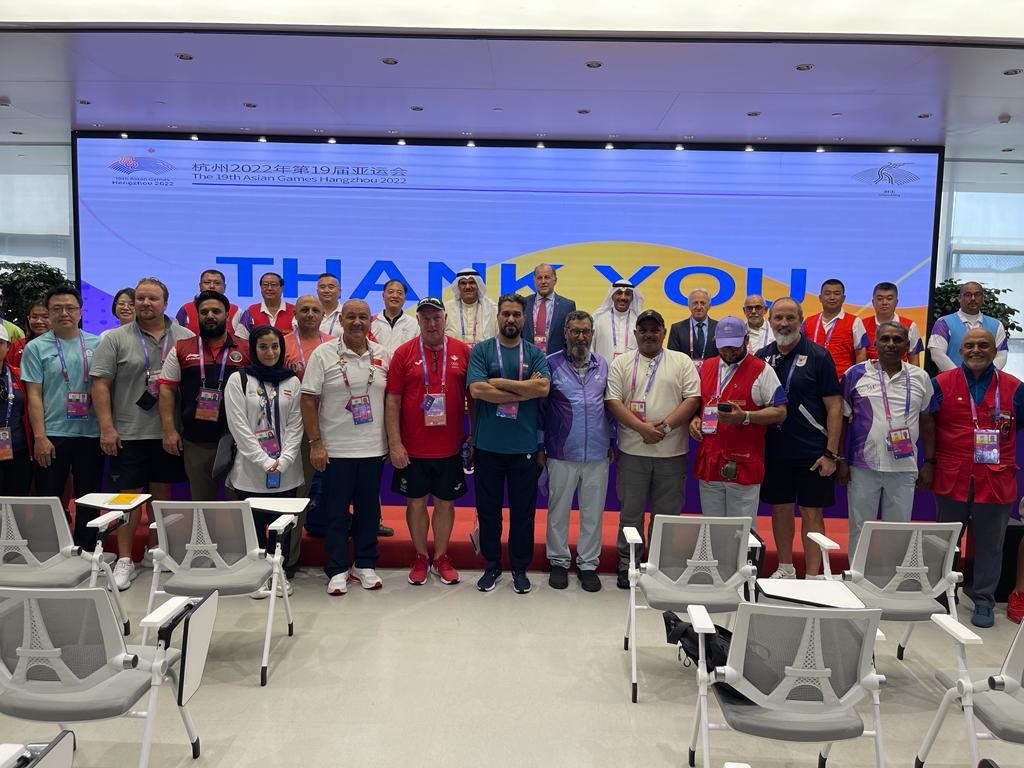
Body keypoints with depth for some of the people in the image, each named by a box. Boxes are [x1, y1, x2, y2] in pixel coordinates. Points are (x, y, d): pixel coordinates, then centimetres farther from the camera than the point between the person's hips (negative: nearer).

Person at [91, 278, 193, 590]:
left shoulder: (186, 338, 5)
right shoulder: (115, 339, 0)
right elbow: (101, 385, -3)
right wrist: (106, 428, -10)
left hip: (169, 434, 2)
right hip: (128, 435, -2)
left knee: (162, 493, 12)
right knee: (129, 494, 3)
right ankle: (124, 561, 11)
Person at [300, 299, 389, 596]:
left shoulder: (383, 355, 5)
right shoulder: (323, 354, -4)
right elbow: (308, 399, -5)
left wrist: (391, 440, 7)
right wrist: (315, 443, -9)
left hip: (373, 448, 3)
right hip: (335, 448, -3)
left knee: (369, 509, 11)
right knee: (336, 511, 5)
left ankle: (365, 564, 25)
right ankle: (337, 570, 17)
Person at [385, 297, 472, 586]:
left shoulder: (463, 352, 0)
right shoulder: (404, 353, -2)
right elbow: (392, 401, -3)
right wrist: (395, 443, -8)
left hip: (450, 446, 1)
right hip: (412, 448, -1)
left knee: (445, 501, 11)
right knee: (416, 501, 10)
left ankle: (441, 557, 27)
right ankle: (421, 557, 27)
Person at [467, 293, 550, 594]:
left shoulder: (535, 353, 4)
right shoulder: (481, 350, 1)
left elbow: (543, 388, -13)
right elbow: (477, 390, -14)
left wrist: (499, 382, -13)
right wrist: (525, 389, -12)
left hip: (524, 445, 1)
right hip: (488, 444, 0)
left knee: (523, 510, 10)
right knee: (488, 508, 10)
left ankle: (520, 568, 25)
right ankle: (492, 565, 26)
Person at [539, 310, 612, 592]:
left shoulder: (603, 366, 8)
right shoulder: (551, 364, -3)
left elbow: (609, 405, 14)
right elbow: (539, 407, -1)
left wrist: (612, 441, 11)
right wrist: (539, 447, -2)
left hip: (597, 454, 3)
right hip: (561, 454, -3)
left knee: (593, 511, 9)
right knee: (558, 510, 8)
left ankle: (588, 563, 23)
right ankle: (559, 561, 23)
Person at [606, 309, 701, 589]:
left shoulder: (682, 362, 5)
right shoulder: (621, 364, 5)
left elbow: (693, 400, -2)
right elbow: (613, 402, -4)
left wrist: (666, 425, -15)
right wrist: (642, 428, -16)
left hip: (672, 453, 0)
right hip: (632, 452, 0)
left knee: (667, 514, 9)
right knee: (630, 513, 9)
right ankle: (627, 566, 22)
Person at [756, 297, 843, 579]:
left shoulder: (818, 355, -5)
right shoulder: (762, 357, 6)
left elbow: (835, 407, -7)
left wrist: (831, 453, -12)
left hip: (812, 453, -4)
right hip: (774, 450, 4)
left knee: (811, 513, 2)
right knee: (780, 509, 13)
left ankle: (813, 577, 12)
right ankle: (785, 568, 29)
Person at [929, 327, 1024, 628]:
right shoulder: (941, 383, 1)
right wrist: (928, 462, 0)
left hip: (996, 481, 1)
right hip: (951, 479, 0)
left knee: (990, 545, 8)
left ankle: (983, 602, 22)